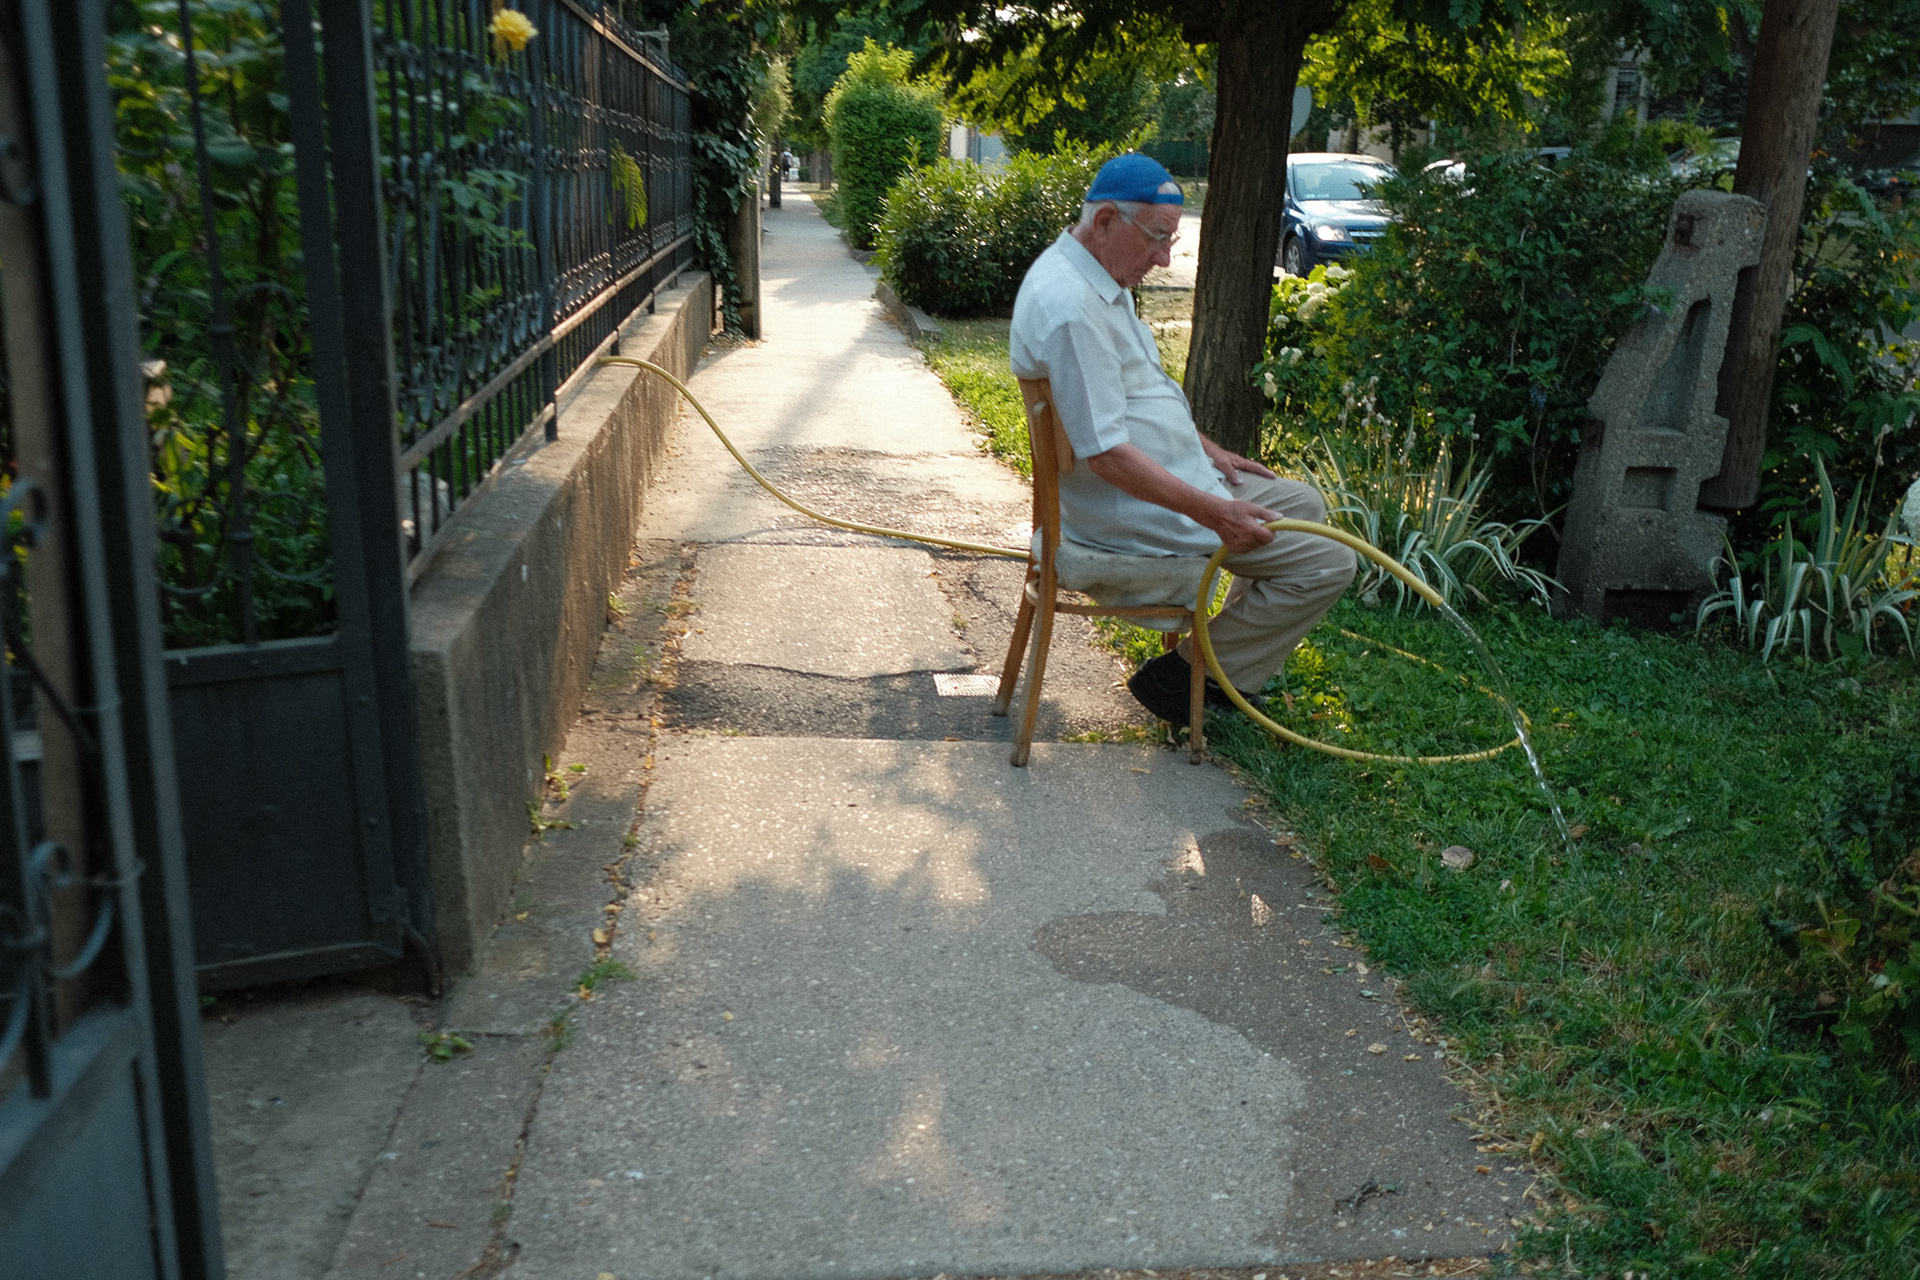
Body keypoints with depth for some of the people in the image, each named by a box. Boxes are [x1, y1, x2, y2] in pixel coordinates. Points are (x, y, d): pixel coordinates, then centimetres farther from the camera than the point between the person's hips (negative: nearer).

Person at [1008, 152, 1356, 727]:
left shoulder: (1100, 278, 10)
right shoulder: (1071, 305, -26)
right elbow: (1106, 453, -29)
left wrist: (1206, 450, 20)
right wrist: (1208, 511, -29)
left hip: (1167, 477, 11)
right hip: (1132, 507, -11)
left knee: (1304, 503, 24)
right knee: (1329, 561, -12)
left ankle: (1220, 659, 23)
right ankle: (1181, 674, -2)